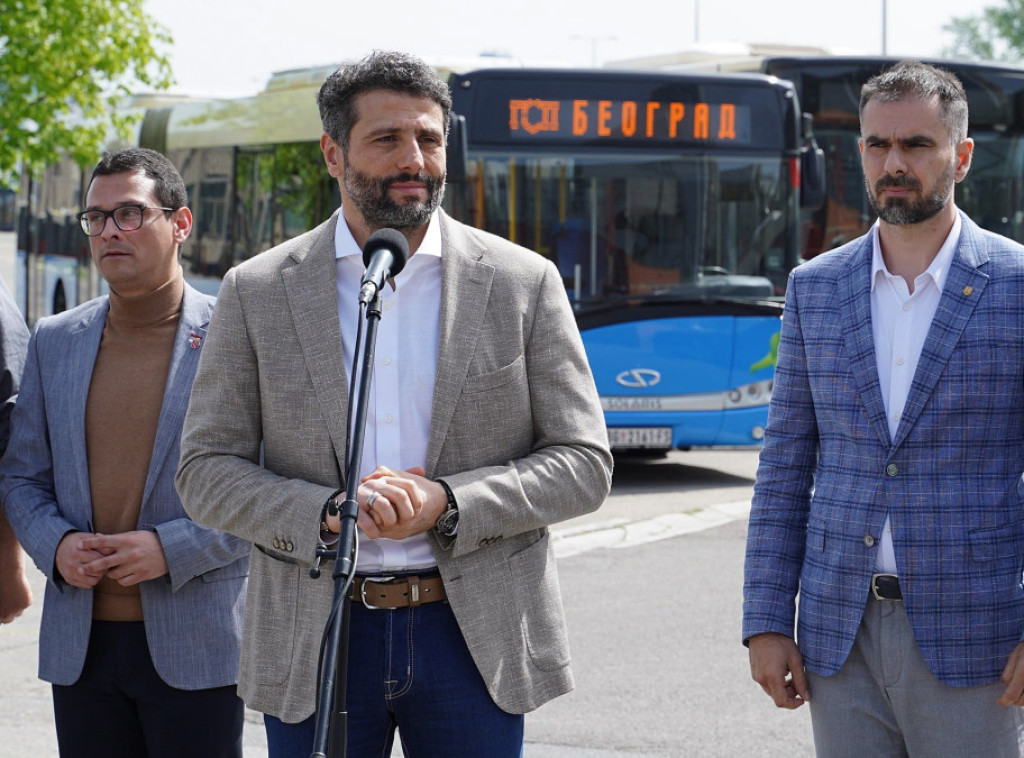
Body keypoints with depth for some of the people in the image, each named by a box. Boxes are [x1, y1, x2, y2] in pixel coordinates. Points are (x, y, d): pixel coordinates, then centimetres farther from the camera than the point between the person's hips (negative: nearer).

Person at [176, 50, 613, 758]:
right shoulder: (257, 293, 3)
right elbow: (207, 471, 2)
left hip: (473, 638, 0)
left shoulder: (524, 284, 2)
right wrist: (327, 512, -17)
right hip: (317, 642, 0)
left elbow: (584, 463, 1)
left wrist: (445, 503, -15)